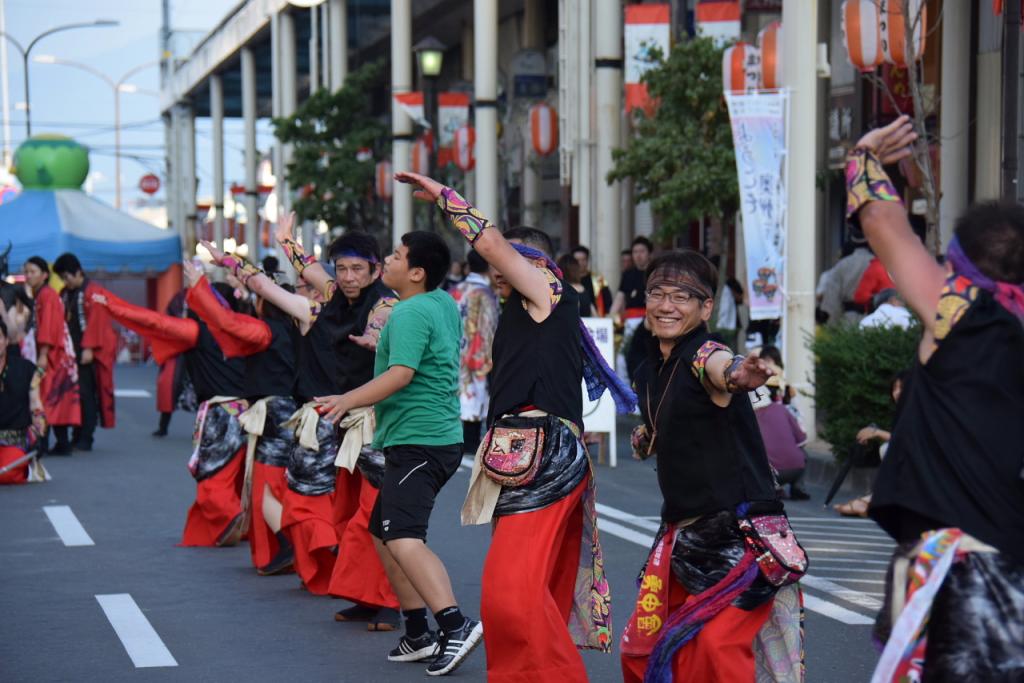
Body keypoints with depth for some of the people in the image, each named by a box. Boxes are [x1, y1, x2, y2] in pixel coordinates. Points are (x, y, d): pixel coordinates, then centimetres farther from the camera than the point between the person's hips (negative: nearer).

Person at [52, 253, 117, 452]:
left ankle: (85, 440, -4)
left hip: (86, 353, -7)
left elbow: (95, 322, -13)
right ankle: (76, 438, 10)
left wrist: (89, 348, -18)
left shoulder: (93, 292, -7)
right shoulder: (64, 294, 14)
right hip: (69, 351, 7)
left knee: (86, 394, -7)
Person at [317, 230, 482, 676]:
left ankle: (455, 624, -31)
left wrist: (348, 401, -30)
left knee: (402, 537, -22)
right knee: (384, 535, 16)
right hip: (436, 436, 10)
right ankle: (418, 635, 19)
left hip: (418, 442, -10)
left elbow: (401, 373, -26)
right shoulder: (444, 303, 14)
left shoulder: (411, 313, -15)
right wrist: (384, 343, 36)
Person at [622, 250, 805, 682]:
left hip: (740, 528, -8)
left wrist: (736, 375, -64)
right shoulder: (648, 372, 10)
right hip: (683, 529, 9)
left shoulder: (703, 353, -15)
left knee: (717, 646, -19)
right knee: (643, 647, 11)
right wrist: (647, 440, 7)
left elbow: (722, 367, -42)